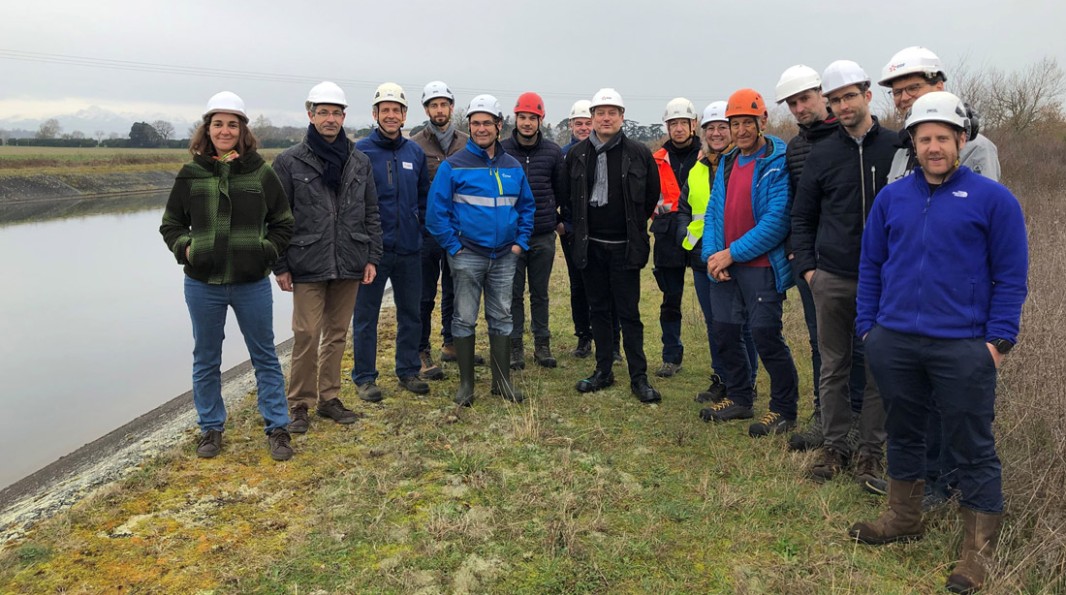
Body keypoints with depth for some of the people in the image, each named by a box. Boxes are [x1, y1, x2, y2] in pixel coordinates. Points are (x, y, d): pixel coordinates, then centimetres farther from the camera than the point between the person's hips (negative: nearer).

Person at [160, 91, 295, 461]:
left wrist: (267, 250, -7)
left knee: (265, 357, 8)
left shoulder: (260, 173, -1)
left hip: (253, 285, -1)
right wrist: (185, 248, -6)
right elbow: (171, 224, 11)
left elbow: (283, 222, 7)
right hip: (203, 285, 1)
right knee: (206, 360, 12)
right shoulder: (191, 174, 1)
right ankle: (211, 429, 28)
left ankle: (278, 429, 19)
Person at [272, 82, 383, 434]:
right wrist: (280, 266, -4)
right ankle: (299, 404, 10)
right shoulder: (290, 162, -1)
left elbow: (371, 214, 12)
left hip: (349, 265, 4)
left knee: (337, 334, 11)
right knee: (307, 335, -4)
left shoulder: (359, 162, 9)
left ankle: (329, 397, 23)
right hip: (308, 266, -3)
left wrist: (372, 257, 5)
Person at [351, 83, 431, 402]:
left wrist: (419, 226, 5)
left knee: (410, 312, 13)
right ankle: (364, 377, 16)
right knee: (366, 315, 5)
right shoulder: (360, 151, -5)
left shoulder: (415, 152, 8)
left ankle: (408, 371, 27)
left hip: (409, 247, 4)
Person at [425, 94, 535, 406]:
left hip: (504, 256, 4)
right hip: (467, 255, -3)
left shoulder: (513, 167, 8)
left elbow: (527, 206, 16)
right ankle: (466, 383, 15)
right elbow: (436, 211, -6)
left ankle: (502, 381, 21)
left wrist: (520, 241, 6)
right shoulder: (454, 165, -5)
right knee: (465, 319, 3)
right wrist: (454, 246, -10)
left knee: (501, 318, 10)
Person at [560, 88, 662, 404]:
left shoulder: (639, 153, -3)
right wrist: (576, 225, 12)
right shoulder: (577, 154, 4)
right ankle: (603, 371, 21)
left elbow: (652, 194, 8)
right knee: (599, 310, 11)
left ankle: (639, 377, 8)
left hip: (625, 247, -3)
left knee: (629, 313, 0)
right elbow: (567, 196, 15)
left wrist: (635, 225, 11)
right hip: (590, 246, 3)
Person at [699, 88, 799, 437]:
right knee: (725, 333, 13)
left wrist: (732, 253, -17)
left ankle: (784, 410, 12)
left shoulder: (779, 163, -11)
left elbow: (776, 221, -18)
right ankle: (739, 399, 31)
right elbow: (713, 212, 12)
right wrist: (712, 254, -4)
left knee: (766, 336, -5)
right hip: (723, 266, 7)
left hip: (761, 267, -7)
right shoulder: (727, 163, 13)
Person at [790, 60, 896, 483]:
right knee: (833, 367, 9)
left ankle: (871, 450, 19)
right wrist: (806, 266, 0)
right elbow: (802, 216, 10)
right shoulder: (821, 155, 6)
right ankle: (834, 445, 21)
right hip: (832, 278, 1)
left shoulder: (897, 147, 1)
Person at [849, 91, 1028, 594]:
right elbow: (871, 265, 11)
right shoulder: (892, 197, 7)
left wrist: (998, 340, -8)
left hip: (963, 348, -3)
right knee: (903, 433, 17)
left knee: (972, 448, 4)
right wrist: (867, 326, 5)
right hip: (893, 342, 4)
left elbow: (1010, 276, -2)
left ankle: (978, 551, 16)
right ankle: (904, 518, 35)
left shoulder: (992, 199, -2)